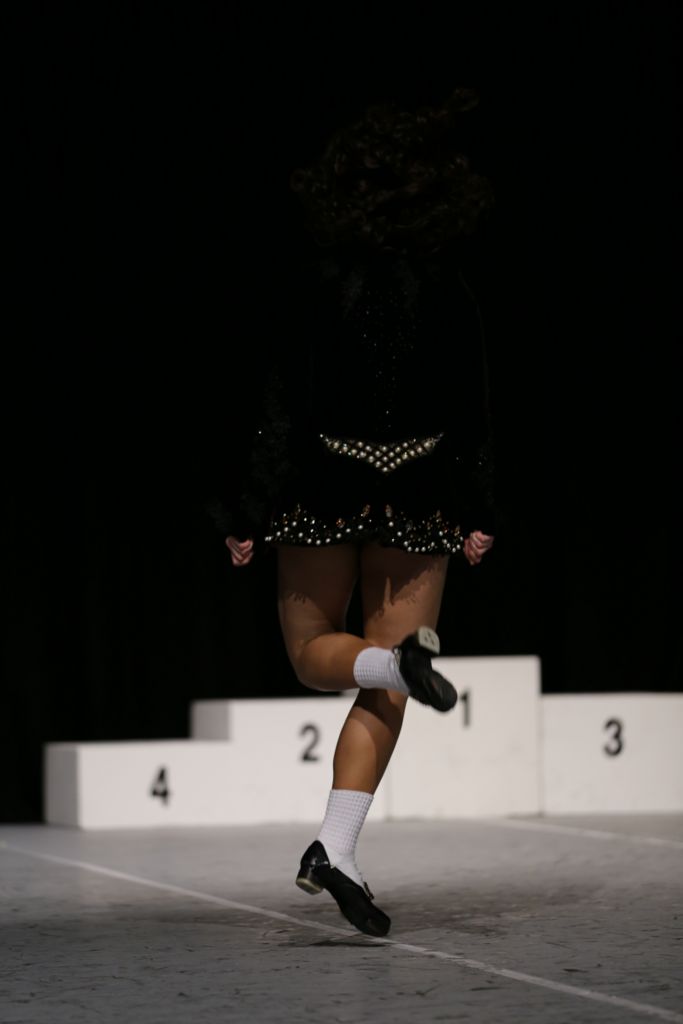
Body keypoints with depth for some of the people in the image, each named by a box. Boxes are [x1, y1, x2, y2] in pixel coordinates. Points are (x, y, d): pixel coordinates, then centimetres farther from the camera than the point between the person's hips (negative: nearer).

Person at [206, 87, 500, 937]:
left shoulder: (311, 276, -6)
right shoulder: (450, 287, -2)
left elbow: (282, 398, -8)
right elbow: (470, 406, -2)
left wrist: (248, 512, -4)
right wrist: (477, 514, 3)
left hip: (322, 490, -1)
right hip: (418, 501, 1)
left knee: (314, 652, 16)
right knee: (383, 689, 5)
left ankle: (396, 660, -18)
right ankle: (335, 847, -7)